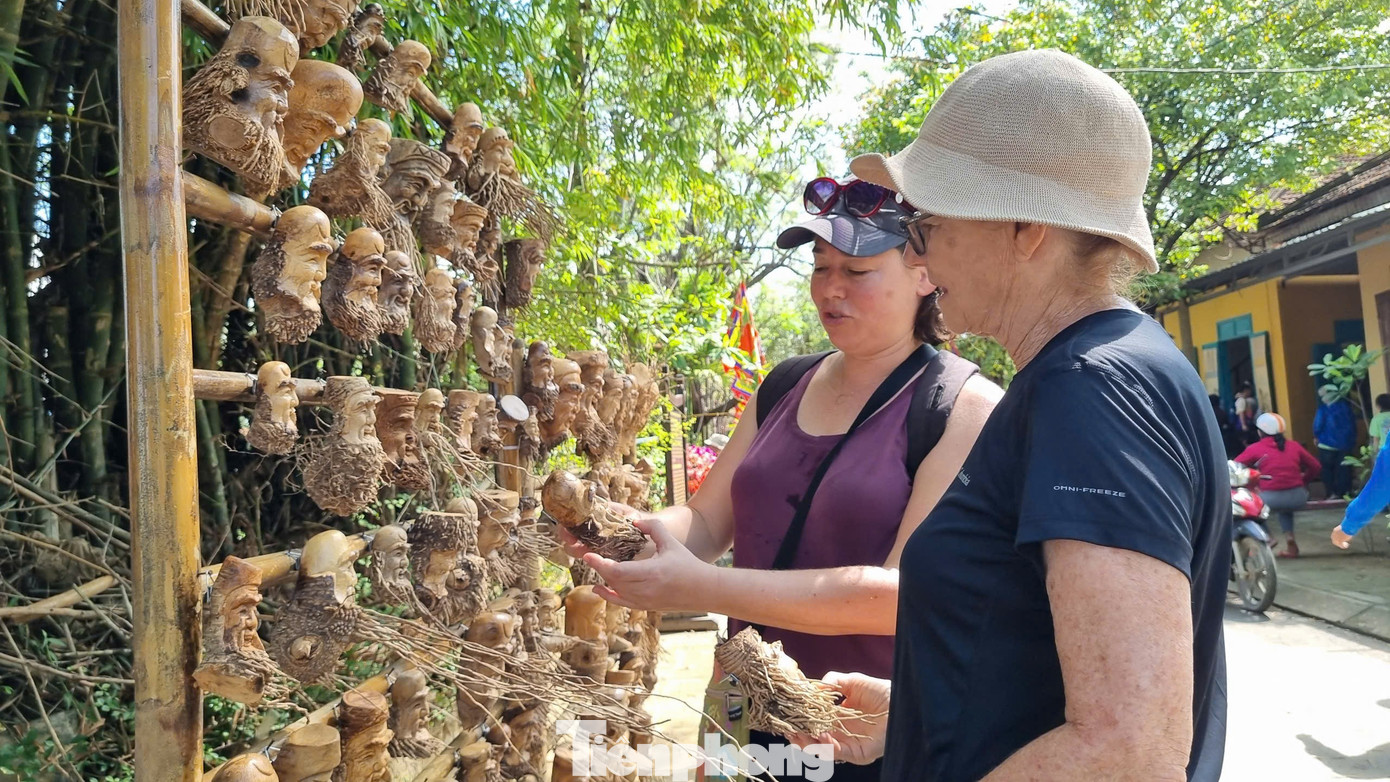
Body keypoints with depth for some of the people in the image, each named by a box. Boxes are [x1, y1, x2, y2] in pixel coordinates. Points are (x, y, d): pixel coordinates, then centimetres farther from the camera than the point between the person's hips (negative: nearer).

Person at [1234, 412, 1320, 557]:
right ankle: (1289, 537, 19)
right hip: (1297, 498, 5)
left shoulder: (1255, 449, 1)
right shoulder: (1294, 445, 12)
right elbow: (1315, 467, 16)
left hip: (1271, 499, -4)